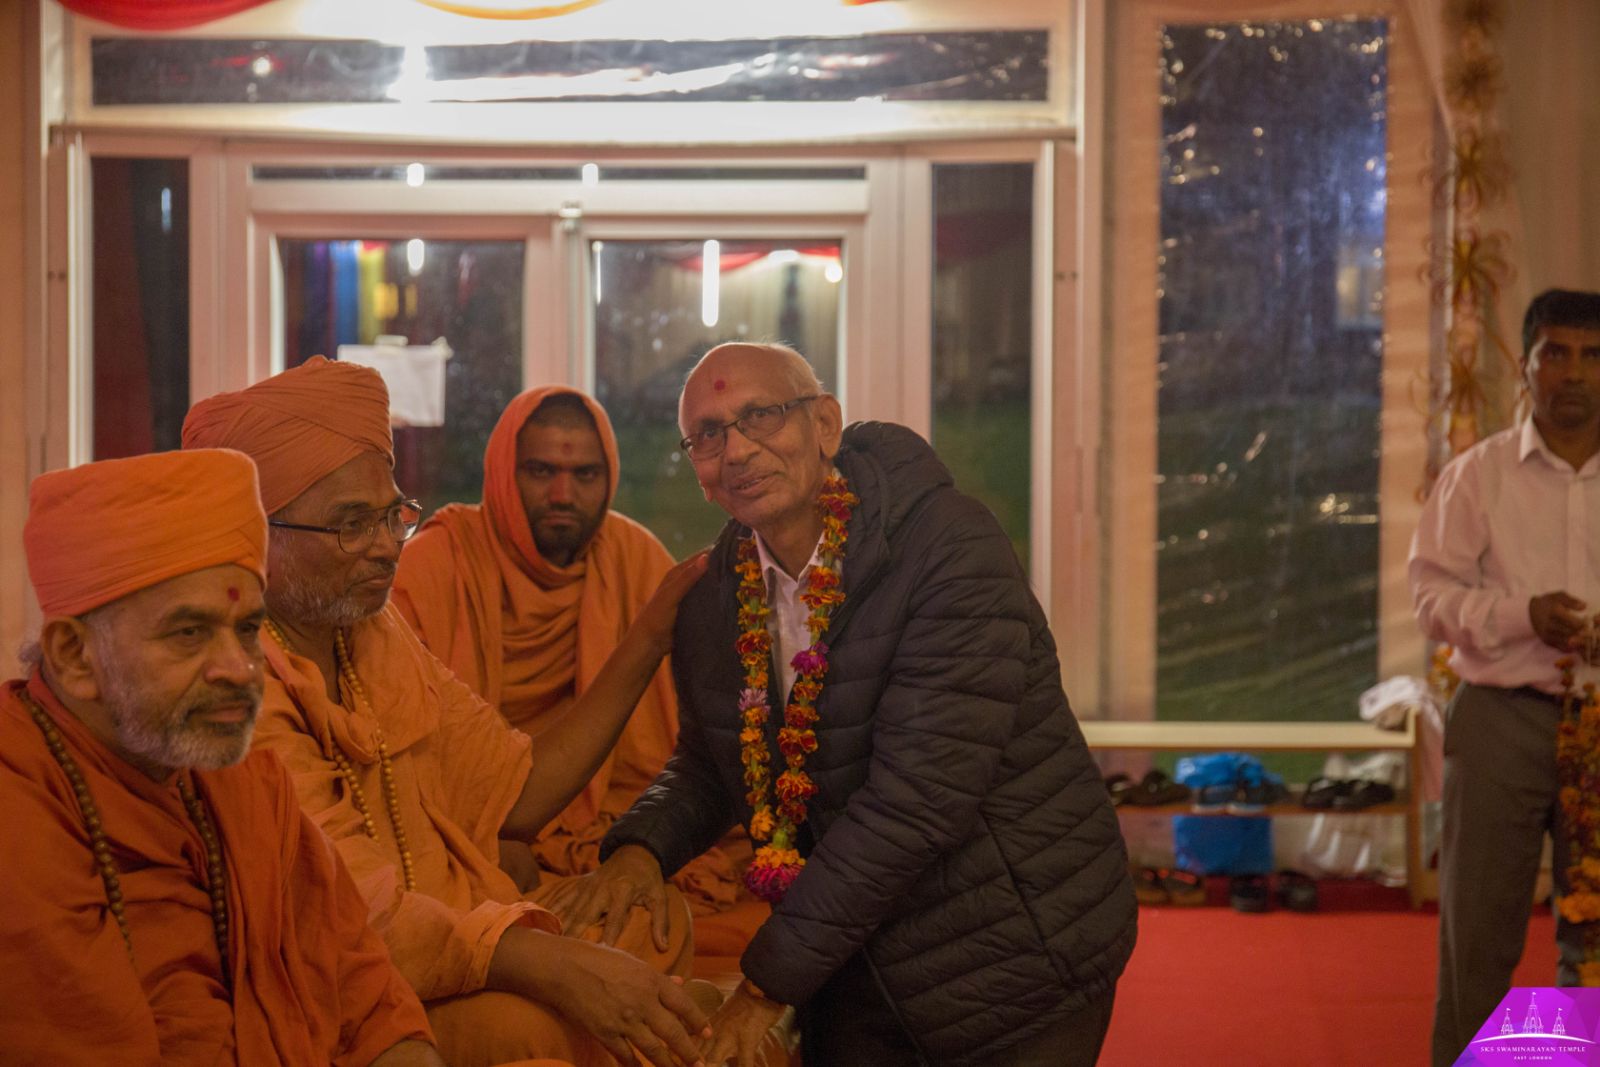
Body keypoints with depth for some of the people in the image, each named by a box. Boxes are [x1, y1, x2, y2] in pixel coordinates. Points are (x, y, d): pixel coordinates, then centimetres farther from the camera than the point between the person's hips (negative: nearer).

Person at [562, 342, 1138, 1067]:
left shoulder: (953, 551, -21)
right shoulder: (714, 598, 1)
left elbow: (919, 795, -27)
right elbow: (707, 763, 15)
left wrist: (771, 981, -25)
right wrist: (641, 845, -9)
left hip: (1015, 967, -5)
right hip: (857, 974, 5)